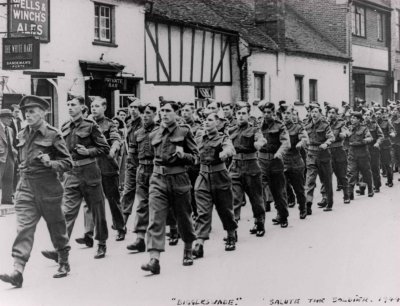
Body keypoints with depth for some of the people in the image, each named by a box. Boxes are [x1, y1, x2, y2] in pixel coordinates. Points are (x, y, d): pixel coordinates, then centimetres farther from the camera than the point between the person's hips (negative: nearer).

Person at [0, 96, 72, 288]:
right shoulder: (22, 136, 9)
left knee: (56, 226, 11)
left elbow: (68, 163, -7)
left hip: (48, 188, -4)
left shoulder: (53, 135, -8)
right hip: (26, 188, 4)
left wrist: (50, 163, -22)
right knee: (24, 228, -7)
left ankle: (64, 263, 31)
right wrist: (23, 169, 14)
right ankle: (18, 272, -13)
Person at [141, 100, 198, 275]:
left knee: (183, 218, 12)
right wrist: (160, 165, 13)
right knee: (155, 220, -12)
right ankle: (154, 260, -18)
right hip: (158, 180, 2)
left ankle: (188, 251, 36)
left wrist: (182, 155, -16)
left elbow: (196, 156, 0)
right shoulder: (154, 135, 11)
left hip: (179, 180, -2)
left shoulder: (184, 132, -1)